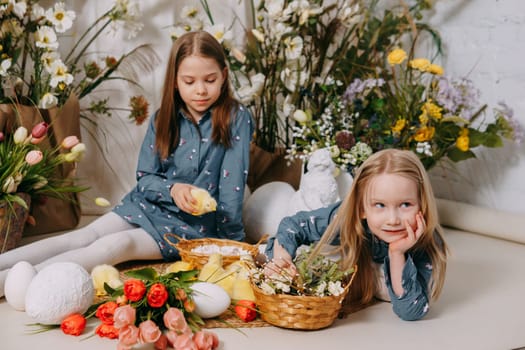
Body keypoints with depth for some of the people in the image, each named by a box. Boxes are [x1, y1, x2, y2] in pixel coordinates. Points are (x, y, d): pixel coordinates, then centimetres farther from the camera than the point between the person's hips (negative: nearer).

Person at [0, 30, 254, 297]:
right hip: (151, 204, 5)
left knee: (118, 244, -26)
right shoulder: (163, 118, 1)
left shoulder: (236, 118, -11)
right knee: (85, 237, -18)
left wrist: (228, 244, -14)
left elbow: (232, 184, -13)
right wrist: (172, 189, -21)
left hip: (197, 223, -5)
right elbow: (145, 178, 1)